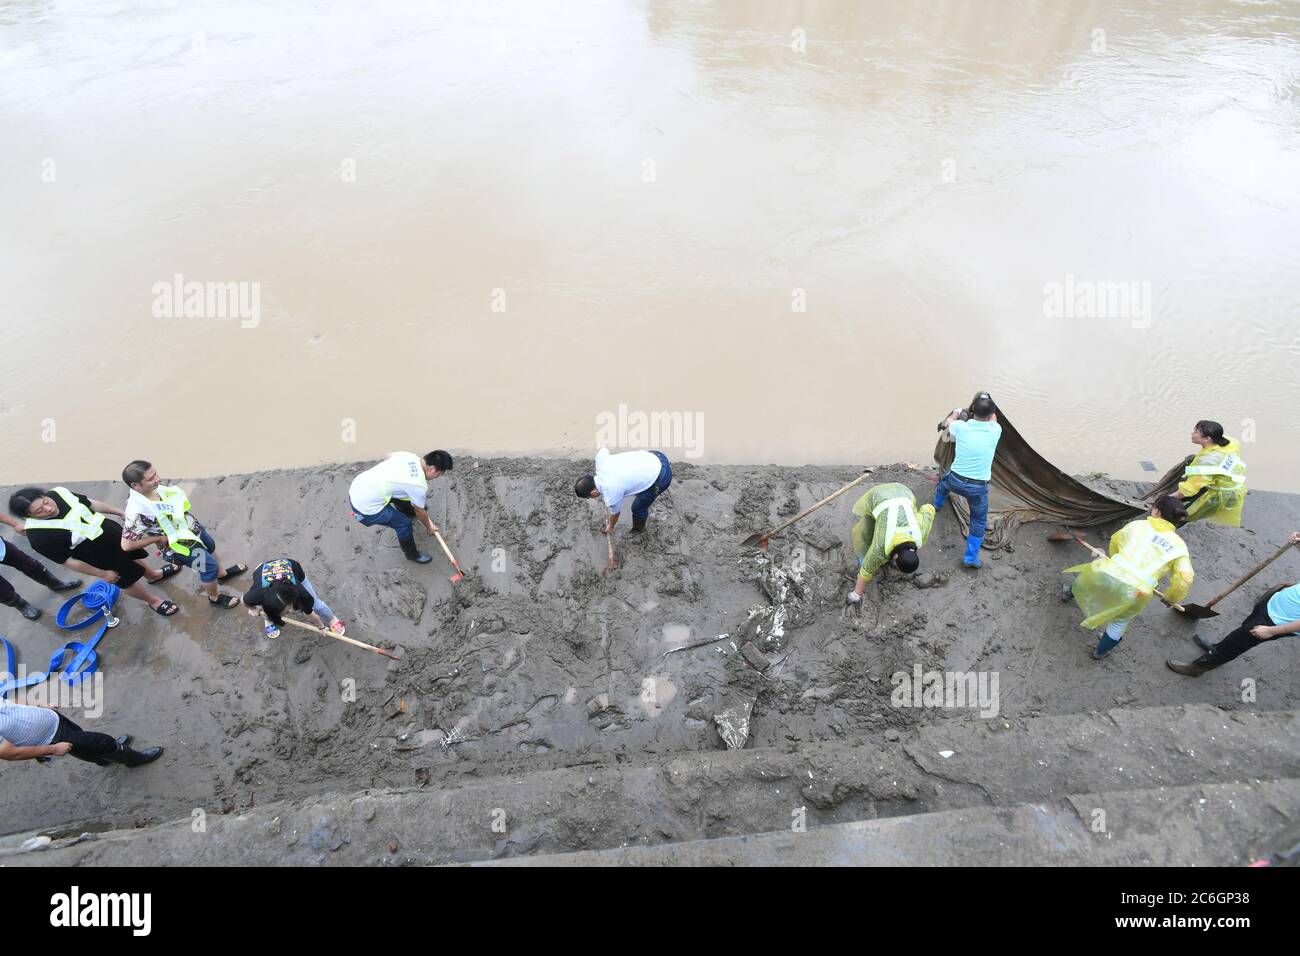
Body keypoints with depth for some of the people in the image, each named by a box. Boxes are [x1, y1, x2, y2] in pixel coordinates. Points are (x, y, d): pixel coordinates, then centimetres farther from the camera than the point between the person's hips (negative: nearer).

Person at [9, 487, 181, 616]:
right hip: (100, 556, -5)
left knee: (134, 556, 30)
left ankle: (153, 575, 62)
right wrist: (103, 574, -13)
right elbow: (68, 560, -21)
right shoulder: (39, 536, -32)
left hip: (113, 532, 5)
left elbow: (92, 504, -2)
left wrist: (122, 513, 8)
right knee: (127, 579, 15)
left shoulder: (58, 494, -20)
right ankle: (154, 601, 43)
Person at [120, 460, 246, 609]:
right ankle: (215, 598, 40)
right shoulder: (138, 511, -39)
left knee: (210, 547, 31)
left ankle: (222, 574, 60)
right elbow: (127, 545, -32)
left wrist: (186, 513, -5)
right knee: (209, 566, 12)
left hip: (191, 526, 7)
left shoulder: (154, 487, -17)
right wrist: (159, 538, -24)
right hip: (181, 544, -7)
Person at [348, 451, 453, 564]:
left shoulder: (409, 456, -2)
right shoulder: (419, 486, -21)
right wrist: (429, 527, 18)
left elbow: (387, 456, 21)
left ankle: (408, 511, 59)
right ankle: (412, 554, 26)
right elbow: (420, 512, -2)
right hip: (366, 505, -8)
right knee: (404, 524, 1)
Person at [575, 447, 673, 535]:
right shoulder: (600, 458, -7)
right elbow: (604, 449, 18)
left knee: (638, 507, 14)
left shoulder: (611, 494, -20)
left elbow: (615, 513, 2)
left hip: (661, 477, -7)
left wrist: (610, 527, 26)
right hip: (654, 456, 7)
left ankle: (638, 529, 42)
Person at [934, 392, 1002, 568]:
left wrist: (955, 414, 36)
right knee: (979, 522, 18)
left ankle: (937, 506, 66)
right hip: (978, 487, -2)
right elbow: (993, 419, 14)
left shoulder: (961, 427, -12)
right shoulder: (995, 431, -13)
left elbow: (948, 422, 14)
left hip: (955, 480, 2)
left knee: (944, 481, 39)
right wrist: (988, 404, 31)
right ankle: (971, 558, 19)